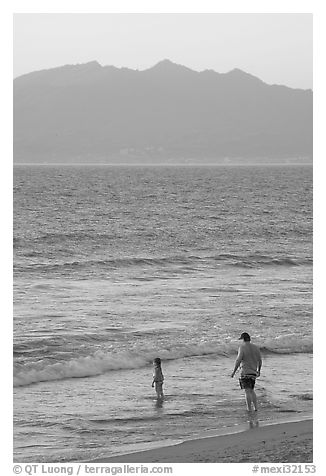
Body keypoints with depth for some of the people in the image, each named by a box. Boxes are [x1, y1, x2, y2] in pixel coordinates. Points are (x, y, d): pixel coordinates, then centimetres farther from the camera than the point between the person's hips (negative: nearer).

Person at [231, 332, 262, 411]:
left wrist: (234, 371, -9)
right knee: (252, 390, 19)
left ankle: (249, 409, -5)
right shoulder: (256, 348, 6)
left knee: (248, 391, -4)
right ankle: (255, 407, 16)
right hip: (253, 372, 6)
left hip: (245, 372, -6)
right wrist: (258, 370, 26)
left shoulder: (242, 347, -11)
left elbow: (238, 360, -17)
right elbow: (260, 361, 11)